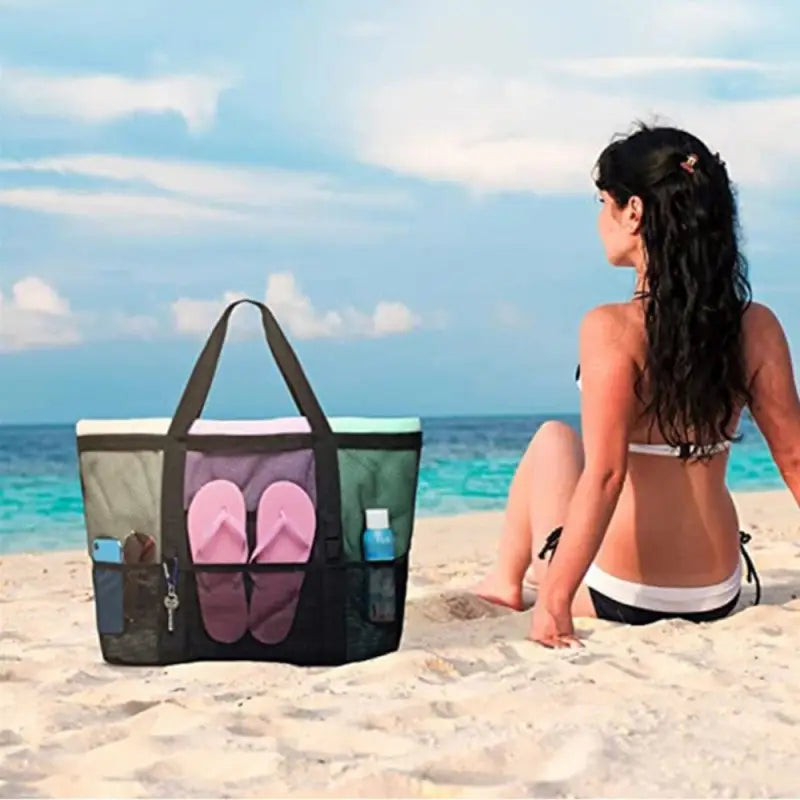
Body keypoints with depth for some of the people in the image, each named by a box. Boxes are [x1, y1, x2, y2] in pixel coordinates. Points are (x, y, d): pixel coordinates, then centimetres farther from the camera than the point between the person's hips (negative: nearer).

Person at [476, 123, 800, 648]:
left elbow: (604, 475, -25)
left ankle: (508, 581, 36)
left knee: (554, 440, 24)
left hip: (617, 599, -5)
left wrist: (555, 598, -23)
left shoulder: (612, 329, -19)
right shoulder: (758, 328, -6)